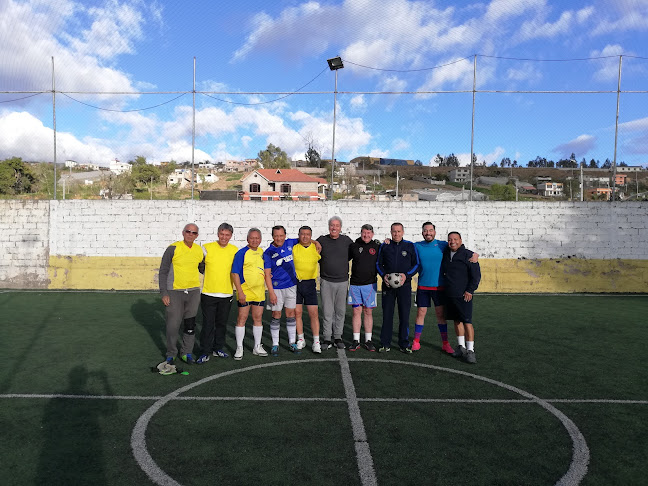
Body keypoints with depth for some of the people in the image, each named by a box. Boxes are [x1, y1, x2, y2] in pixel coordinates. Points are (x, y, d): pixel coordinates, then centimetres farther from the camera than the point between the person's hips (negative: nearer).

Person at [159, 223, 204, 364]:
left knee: (190, 324, 8)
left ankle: (186, 352, 22)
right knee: (173, 325, 0)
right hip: (174, 292, -3)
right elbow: (163, 271, -4)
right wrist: (164, 293, -8)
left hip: (193, 292, 4)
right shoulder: (173, 248, -7)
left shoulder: (199, 250, 6)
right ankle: (171, 354, 18)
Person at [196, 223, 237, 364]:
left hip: (227, 294, 3)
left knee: (222, 323, 13)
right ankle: (205, 353, 9)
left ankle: (218, 348, 28)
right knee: (208, 324, -1)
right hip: (208, 293, -3)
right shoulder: (207, 248, -5)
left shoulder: (235, 250, 4)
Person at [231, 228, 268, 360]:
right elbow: (235, 273, -12)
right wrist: (240, 292, -17)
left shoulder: (261, 252, 11)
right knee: (242, 318, 0)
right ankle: (239, 348, 10)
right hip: (245, 292, -5)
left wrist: (266, 275, 10)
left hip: (259, 292, 6)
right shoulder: (241, 253, -8)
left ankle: (257, 347, 21)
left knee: (258, 318, 10)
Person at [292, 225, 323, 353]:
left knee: (313, 313, -3)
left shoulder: (316, 248, 1)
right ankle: (300, 339, 20)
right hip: (295, 283, 0)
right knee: (297, 312, 5)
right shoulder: (293, 248, -1)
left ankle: (316, 342, 5)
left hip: (310, 284, 0)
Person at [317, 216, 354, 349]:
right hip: (326, 282, -2)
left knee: (340, 311, 7)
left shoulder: (346, 240, 5)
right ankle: (327, 339, 7)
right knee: (327, 311, -1)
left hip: (342, 281, 2)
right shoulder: (321, 240, 1)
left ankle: (338, 337, 18)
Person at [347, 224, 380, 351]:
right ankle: (356, 341, 10)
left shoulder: (377, 247, 3)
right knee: (357, 312, 3)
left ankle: (368, 341, 13)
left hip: (370, 284, -1)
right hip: (355, 284, 1)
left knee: (368, 312, 4)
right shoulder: (353, 246, 6)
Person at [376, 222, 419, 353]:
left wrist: (406, 275, -10)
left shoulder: (410, 246, 4)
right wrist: (383, 275, -6)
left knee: (404, 315, 2)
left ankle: (404, 344, 13)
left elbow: (416, 264, 6)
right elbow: (378, 263, 13)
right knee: (387, 314, 3)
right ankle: (385, 344, 12)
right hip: (388, 284, 1)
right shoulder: (384, 246, 8)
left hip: (404, 285, -1)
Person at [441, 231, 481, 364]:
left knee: (467, 322, -7)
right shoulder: (445, 254, 9)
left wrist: (470, 290, -11)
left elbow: (476, 275, -7)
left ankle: (470, 350, -2)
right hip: (449, 295, 6)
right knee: (457, 321, 12)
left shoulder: (468, 255, -7)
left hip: (463, 296, -5)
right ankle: (461, 347, 22)